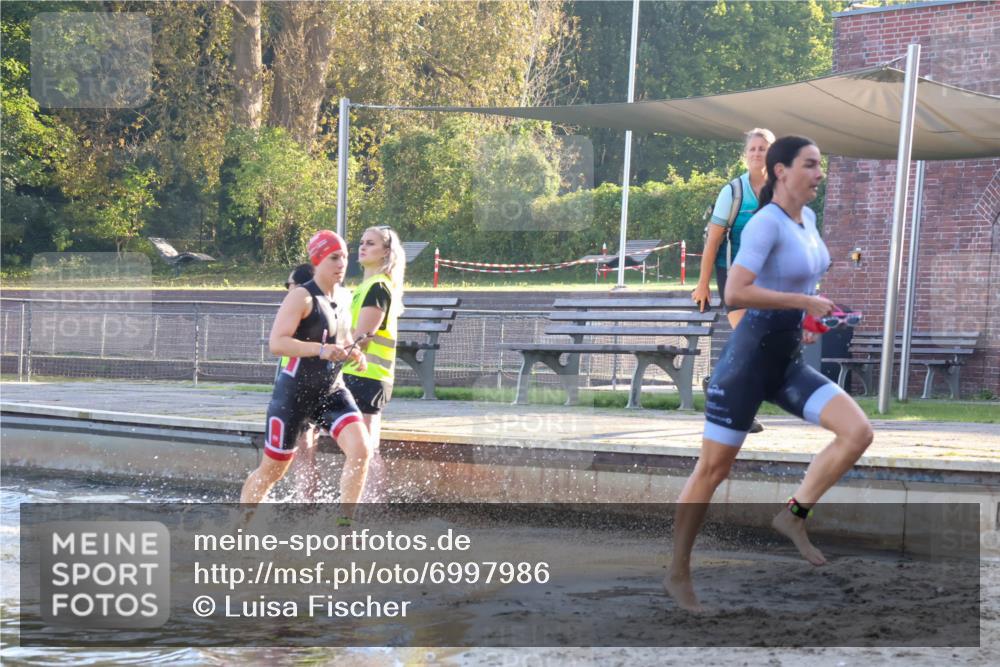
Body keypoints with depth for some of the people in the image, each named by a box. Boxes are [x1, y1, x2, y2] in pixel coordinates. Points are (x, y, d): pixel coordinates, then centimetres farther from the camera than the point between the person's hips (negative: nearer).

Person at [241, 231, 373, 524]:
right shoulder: (302, 297, -14)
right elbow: (276, 343, -24)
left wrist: (353, 352, 4)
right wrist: (320, 349, -33)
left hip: (332, 391, 6)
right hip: (294, 392, -6)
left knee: (361, 448, -17)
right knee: (273, 469, 5)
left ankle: (345, 524, -11)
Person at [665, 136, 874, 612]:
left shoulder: (807, 219, 9)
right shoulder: (765, 223, -16)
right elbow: (735, 292, -26)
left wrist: (808, 319, 13)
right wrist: (804, 301, -21)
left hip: (789, 363, 7)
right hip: (749, 358, -7)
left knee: (858, 432, -12)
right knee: (713, 469, 2)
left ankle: (793, 514, -1)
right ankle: (678, 574, 14)